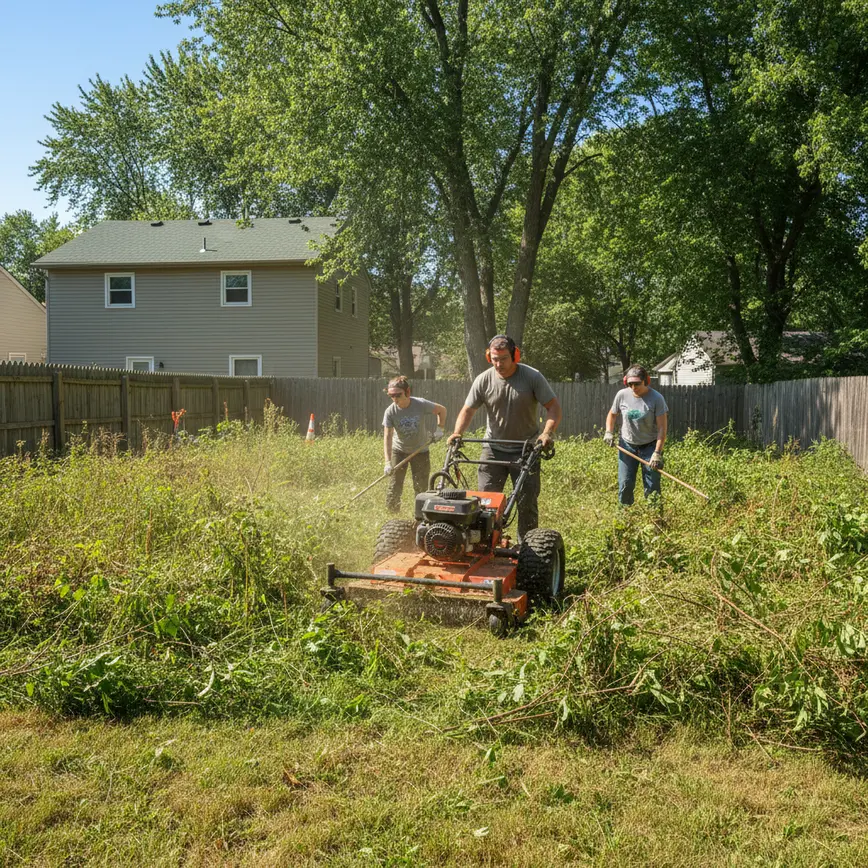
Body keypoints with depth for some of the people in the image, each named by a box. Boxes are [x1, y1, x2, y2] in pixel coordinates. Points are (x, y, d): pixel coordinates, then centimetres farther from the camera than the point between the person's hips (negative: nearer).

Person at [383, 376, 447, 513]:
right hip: (399, 451, 0)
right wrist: (388, 462, -31)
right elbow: (387, 436, -23)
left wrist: (439, 429, -14)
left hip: (420, 451, 0)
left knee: (421, 487, 1)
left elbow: (441, 409, -2)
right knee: (394, 486, -5)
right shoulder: (390, 412, -19)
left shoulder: (421, 404, -20)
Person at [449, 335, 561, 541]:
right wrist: (458, 432, -16)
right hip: (494, 449, 2)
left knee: (527, 502, 2)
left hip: (526, 450, -2)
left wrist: (547, 433, -26)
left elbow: (553, 406, -10)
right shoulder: (483, 380, -3)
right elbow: (468, 409, 2)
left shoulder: (533, 377, -10)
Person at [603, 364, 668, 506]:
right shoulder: (622, 395, -6)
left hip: (650, 446, -3)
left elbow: (662, 428, -15)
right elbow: (612, 414, 13)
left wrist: (657, 453, -20)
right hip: (627, 445, 3)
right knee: (625, 484, 2)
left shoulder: (657, 398, -15)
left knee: (652, 487, -2)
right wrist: (609, 432, -3)